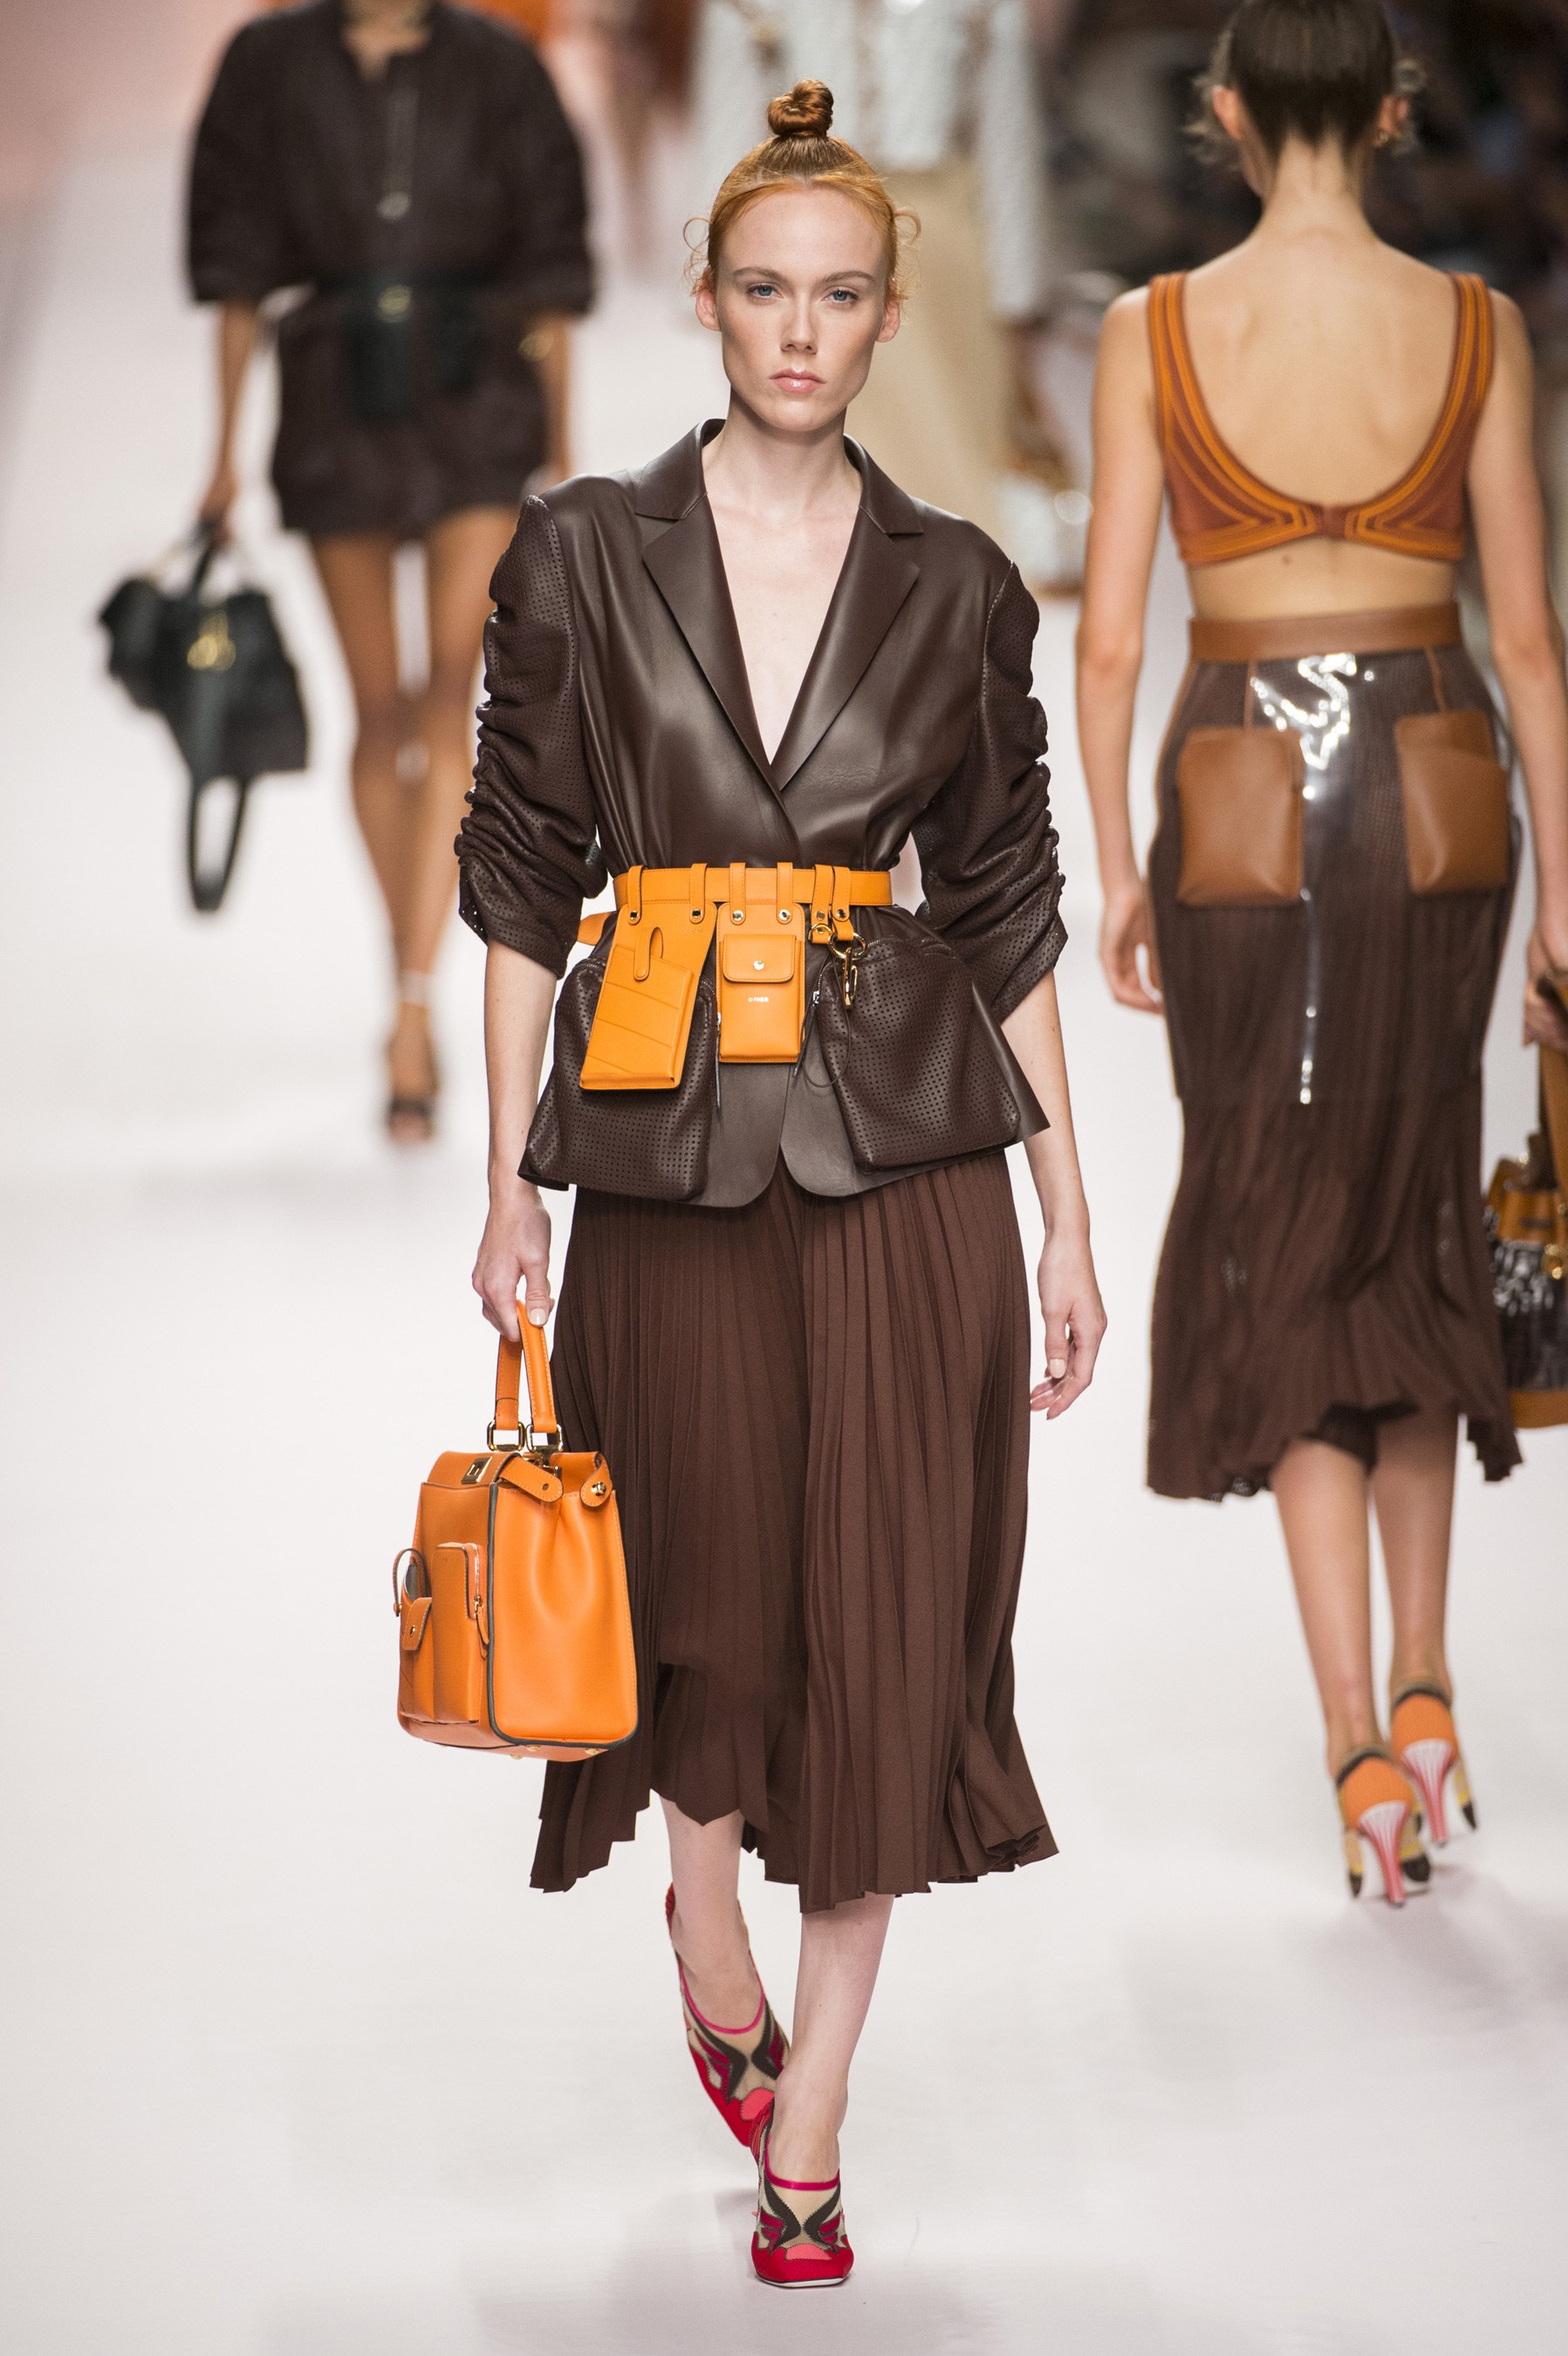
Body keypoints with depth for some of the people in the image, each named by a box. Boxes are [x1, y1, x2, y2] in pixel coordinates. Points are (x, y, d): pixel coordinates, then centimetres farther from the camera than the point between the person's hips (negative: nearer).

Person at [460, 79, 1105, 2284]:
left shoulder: (956, 587, 5)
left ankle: (806, 2125, 6)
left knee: (881, 1616, -2)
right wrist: (509, 1180, -2)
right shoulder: (586, 552, 2)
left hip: (905, 1147, 0)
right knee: (708, 1574, 10)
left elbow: (1012, 912, 7)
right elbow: (522, 874, 2)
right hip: (668, 1147, 0)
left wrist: (1068, 1211, 5)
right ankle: (707, 1924, 40)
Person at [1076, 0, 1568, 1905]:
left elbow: (1109, 635, -6)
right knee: (1408, 1217, 21)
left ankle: (1360, 1746, -1)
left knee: (1280, 1247, 8)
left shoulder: (1156, 331, -7)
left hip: (1239, 802, -1)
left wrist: (1117, 868, 6)